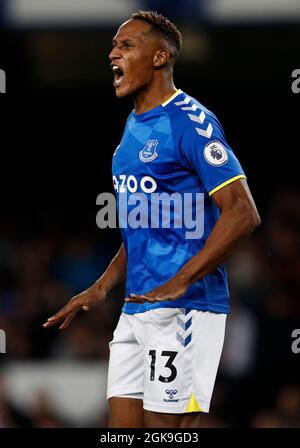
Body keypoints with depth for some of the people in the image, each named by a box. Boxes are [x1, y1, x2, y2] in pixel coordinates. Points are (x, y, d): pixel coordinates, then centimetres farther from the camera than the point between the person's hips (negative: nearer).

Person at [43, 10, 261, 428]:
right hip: (137, 307, 9)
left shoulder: (189, 121, -12)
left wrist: (181, 281, -25)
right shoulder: (134, 126, 17)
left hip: (183, 308, -9)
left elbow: (242, 213, -19)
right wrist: (100, 289, 20)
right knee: (123, 425, 7)